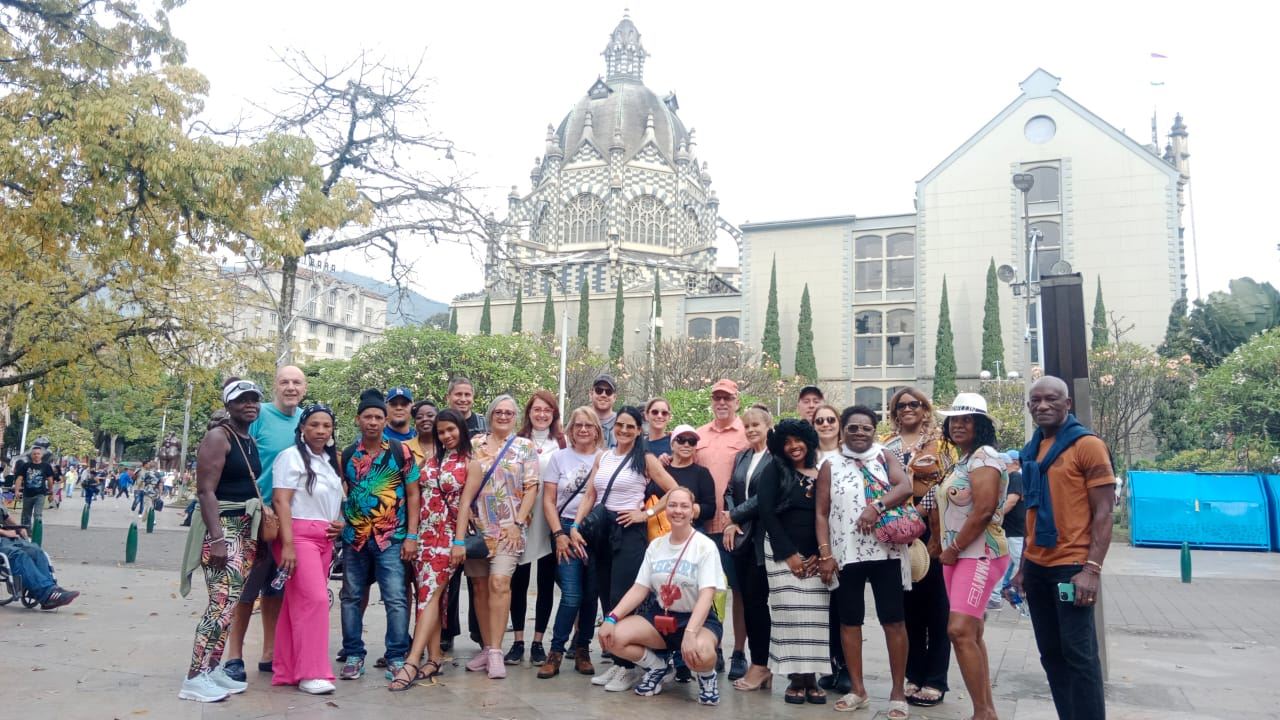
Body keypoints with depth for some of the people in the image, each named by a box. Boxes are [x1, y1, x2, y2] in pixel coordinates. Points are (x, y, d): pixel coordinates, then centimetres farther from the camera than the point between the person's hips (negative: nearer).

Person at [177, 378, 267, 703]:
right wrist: (217, 538, -23)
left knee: (231, 602, 9)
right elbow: (205, 491, -16)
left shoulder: (252, 441, 15)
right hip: (222, 527, -9)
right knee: (223, 602, -14)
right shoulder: (218, 437, -10)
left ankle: (211, 668, 17)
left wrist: (263, 510, 13)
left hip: (246, 529, 9)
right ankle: (195, 678, -8)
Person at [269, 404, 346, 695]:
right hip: (299, 536, -7)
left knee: (297, 603, 9)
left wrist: (340, 523, 9)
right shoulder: (291, 456, -6)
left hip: (325, 539, 7)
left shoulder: (331, 461, 18)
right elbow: (281, 501, -13)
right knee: (315, 599, -13)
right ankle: (310, 672, -5)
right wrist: (287, 544, -21)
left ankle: (286, 669, 15)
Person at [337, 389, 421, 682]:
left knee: (396, 599, -4)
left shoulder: (400, 452, -1)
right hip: (354, 539, 3)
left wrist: (412, 536, -6)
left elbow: (412, 494, 0)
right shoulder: (347, 455, 6)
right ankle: (353, 656, 22)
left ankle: (397, 658, 6)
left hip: (391, 539, -3)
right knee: (352, 597, 10)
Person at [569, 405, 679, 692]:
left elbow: (675, 492, -5)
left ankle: (628, 667, 2)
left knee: (621, 600, -9)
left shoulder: (646, 460, -1)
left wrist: (647, 513, -9)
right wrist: (575, 527, -1)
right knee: (606, 599, 8)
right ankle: (617, 662, 19)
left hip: (628, 531, -5)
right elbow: (589, 496, 10)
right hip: (600, 530, 5)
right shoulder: (602, 458, 12)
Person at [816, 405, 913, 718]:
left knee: (893, 620, 1)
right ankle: (857, 689, 21)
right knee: (849, 621, 8)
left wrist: (876, 506, -27)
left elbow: (905, 487, -12)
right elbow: (822, 513, 3)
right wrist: (825, 554, -4)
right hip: (845, 554, 1)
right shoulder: (831, 466, 5)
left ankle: (897, 691, 13)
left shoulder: (885, 457, 5)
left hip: (886, 552, -1)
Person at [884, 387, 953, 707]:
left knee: (935, 604, 2)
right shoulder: (887, 445, 10)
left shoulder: (940, 441, 0)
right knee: (908, 603, 9)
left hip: (934, 530, -3)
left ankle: (935, 679, 11)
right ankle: (914, 675, 20)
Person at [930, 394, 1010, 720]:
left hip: (980, 553, -9)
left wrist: (953, 549, -13)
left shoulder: (984, 456, -11)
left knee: (960, 631, -17)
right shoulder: (960, 461, 17)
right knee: (972, 634, 10)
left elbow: (984, 510, -20)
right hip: (956, 555, 9)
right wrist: (946, 550, 8)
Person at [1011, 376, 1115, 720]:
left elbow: (1103, 512, -11)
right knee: (1051, 654, 11)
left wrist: (1092, 568, -19)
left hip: (1071, 566, -7)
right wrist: (1023, 566, 15)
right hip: (1037, 567, 7)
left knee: (1079, 656, -1)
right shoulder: (1031, 450, 13)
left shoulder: (1087, 445, -7)